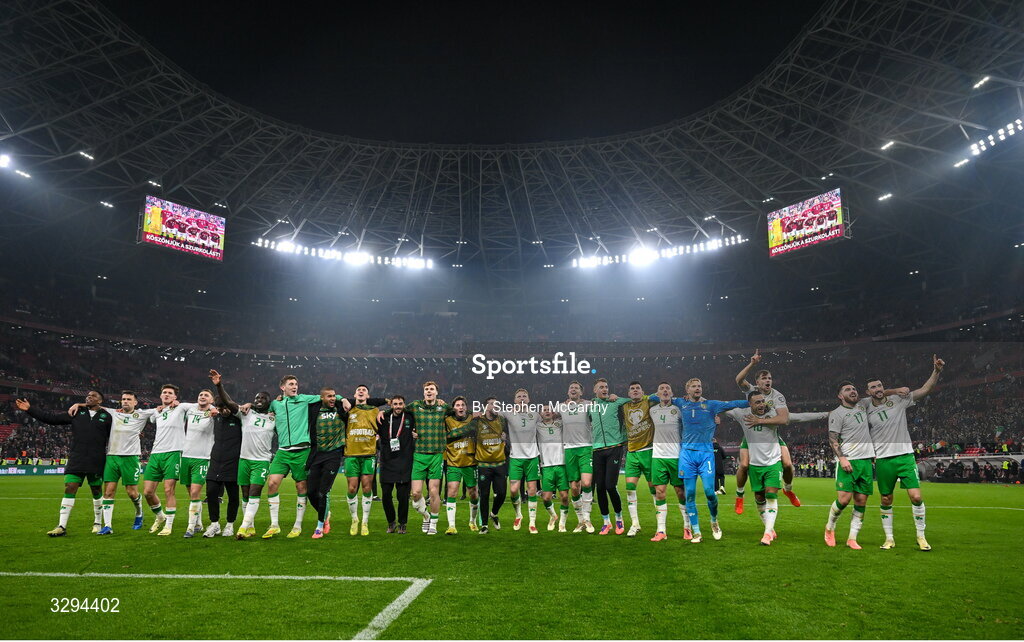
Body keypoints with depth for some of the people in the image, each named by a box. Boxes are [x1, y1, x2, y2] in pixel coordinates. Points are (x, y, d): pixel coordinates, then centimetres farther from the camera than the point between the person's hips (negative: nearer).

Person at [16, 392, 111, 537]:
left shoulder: (106, 416, 3)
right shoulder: (76, 413, 9)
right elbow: (51, 418, 9)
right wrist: (30, 409, 5)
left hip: (96, 462, -2)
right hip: (75, 461, 2)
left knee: (96, 491, 8)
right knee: (69, 489, -5)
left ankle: (97, 523, 22)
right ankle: (61, 527, 1)